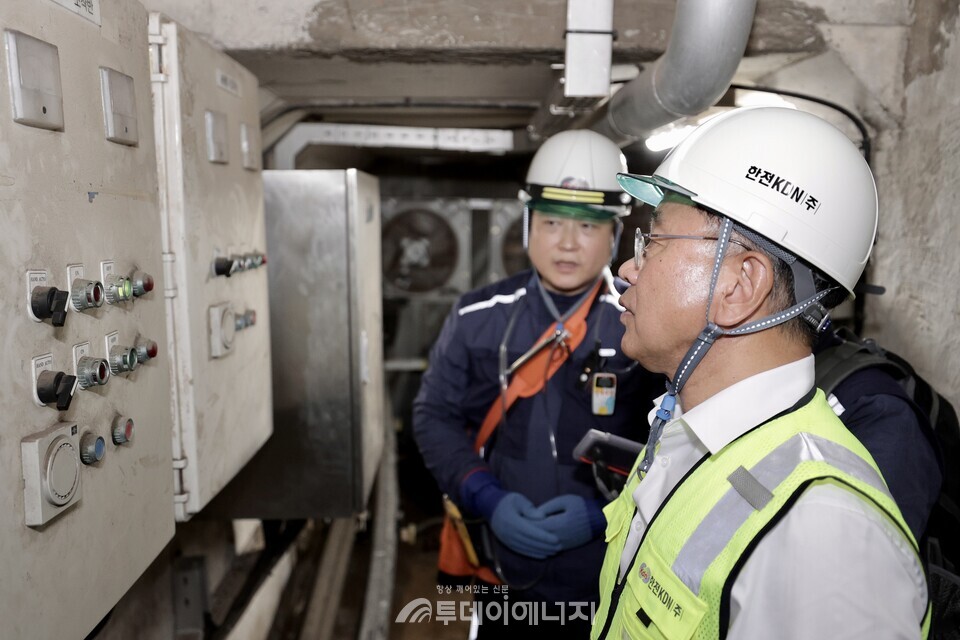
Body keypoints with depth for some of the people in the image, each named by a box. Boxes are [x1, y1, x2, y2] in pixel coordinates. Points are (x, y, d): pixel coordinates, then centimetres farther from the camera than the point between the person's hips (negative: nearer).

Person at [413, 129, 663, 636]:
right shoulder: (477, 317, -6)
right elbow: (435, 416, 0)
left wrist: (606, 511, -19)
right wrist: (486, 498, -13)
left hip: (611, 576, -1)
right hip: (502, 570, 2)